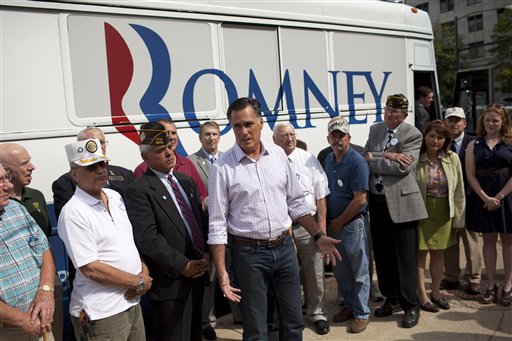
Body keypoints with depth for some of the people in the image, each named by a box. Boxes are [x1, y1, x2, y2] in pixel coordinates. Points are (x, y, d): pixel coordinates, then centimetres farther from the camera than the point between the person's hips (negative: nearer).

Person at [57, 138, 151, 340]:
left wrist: (144, 270, -4)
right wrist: (139, 282, -13)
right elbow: (91, 269, -20)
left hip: (132, 302, 7)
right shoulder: (73, 212, -16)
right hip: (102, 314, -7)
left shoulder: (115, 196, 6)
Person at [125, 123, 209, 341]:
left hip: (198, 273, 7)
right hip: (171, 281, -7)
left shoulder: (186, 181, 12)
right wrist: (183, 266, -17)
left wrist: (207, 254, -3)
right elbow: (147, 238, -19)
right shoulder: (139, 191, -12)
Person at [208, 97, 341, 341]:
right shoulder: (222, 168, -10)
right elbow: (217, 224, -9)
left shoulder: (278, 154, 2)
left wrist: (319, 236, 6)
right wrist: (222, 272, -13)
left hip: (284, 247, 4)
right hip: (249, 253, -3)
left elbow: (296, 202, 11)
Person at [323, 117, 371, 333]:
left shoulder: (357, 162, -15)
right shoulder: (328, 159, 6)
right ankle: (349, 305, 34)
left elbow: (360, 200, -18)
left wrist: (338, 222, -10)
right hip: (333, 224, 7)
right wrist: (328, 221, 4)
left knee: (359, 272, 6)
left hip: (352, 224, -7)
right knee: (340, 270, 17)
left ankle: (362, 313, 20)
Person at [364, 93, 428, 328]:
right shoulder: (375, 129, 11)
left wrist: (373, 160, -10)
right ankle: (391, 299, 31)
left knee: (405, 257, 2)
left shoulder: (413, 135, -8)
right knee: (382, 254, 14)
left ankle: (410, 306, 18)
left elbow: (402, 167, -19)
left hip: (401, 202, -5)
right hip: (377, 201, 6)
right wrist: (386, 156, -16)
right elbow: (366, 156, 1)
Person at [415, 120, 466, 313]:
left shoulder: (453, 159, -2)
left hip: (443, 212, 3)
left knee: (438, 253, 15)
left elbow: (459, 190, 3)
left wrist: (459, 217, 4)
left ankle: (435, 292, 32)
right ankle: (422, 296, 17)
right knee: (420, 253, 3)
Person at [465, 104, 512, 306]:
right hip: (482, 198, 2)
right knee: (488, 240, 8)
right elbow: (470, 174, -1)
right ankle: (491, 285, 16)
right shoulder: (474, 145, 6)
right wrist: (486, 198, -10)